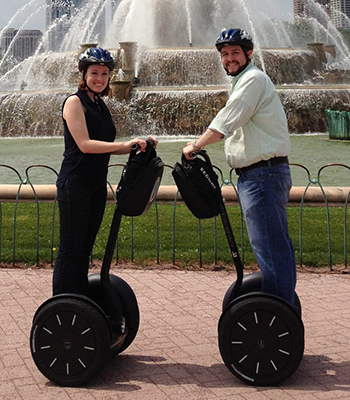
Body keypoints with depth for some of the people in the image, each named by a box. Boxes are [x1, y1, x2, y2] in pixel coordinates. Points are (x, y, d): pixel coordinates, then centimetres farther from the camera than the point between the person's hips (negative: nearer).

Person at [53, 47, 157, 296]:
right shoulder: (75, 102, -9)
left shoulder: (100, 105, 15)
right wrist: (126, 144, -25)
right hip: (75, 185, -8)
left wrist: (139, 146, 4)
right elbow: (84, 144, -20)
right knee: (70, 249, -4)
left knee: (85, 248, 13)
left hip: (97, 186, 8)